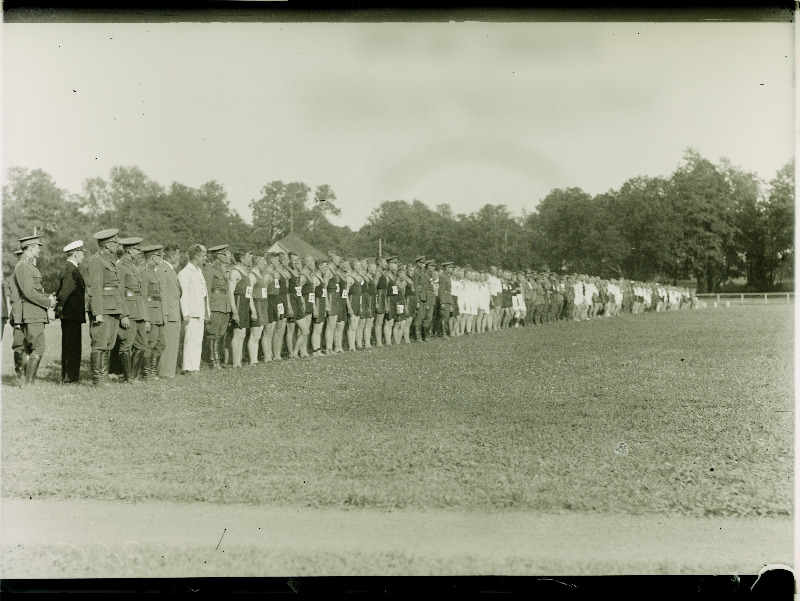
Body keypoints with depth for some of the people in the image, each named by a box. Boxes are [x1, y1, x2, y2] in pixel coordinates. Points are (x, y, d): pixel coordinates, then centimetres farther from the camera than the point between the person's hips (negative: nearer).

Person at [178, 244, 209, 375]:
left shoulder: (199, 272, 19)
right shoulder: (185, 273, -8)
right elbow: (183, 294, -13)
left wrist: (206, 313, 20)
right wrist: (185, 313, -18)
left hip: (201, 313, 9)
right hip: (192, 313, -9)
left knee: (198, 340, 9)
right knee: (191, 340, -8)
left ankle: (195, 367, 14)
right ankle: (189, 369, -5)